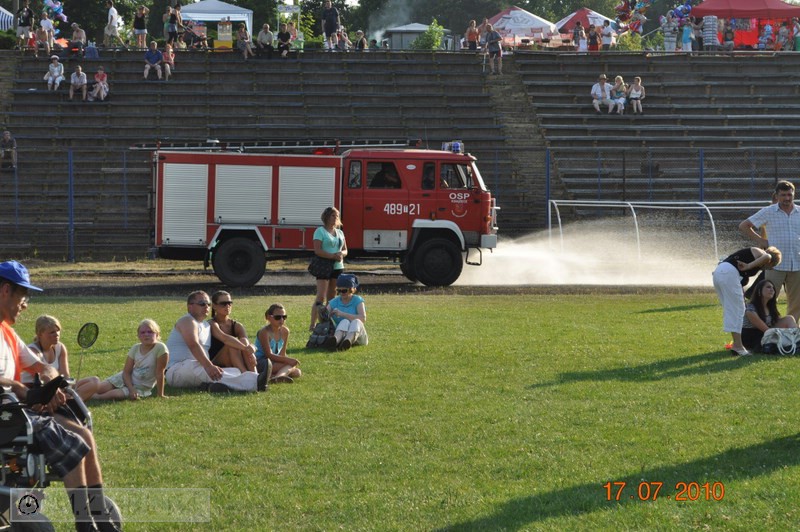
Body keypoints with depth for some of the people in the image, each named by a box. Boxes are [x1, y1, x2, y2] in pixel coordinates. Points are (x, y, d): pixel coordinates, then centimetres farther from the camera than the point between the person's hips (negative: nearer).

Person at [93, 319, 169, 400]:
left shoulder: (160, 348, -21)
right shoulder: (135, 349, -6)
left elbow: (159, 373, -18)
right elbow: (126, 372, -6)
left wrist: (160, 394, -15)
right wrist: (131, 390, -21)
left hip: (141, 387, -4)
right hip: (127, 380, 4)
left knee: (115, 395, -27)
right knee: (98, 389, -12)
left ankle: (94, 397, -4)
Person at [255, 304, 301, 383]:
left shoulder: (284, 331, 5)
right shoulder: (265, 332, -17)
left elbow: (282, 353, 9)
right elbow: (269, 355, -24)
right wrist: (288, 360, -30)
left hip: (274, 362, 8)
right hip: (260, 363, -8)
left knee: (297, 373, -7)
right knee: (292, 364, -25)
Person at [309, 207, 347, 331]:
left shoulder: (339, 232, 16)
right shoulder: (320, 231, -5)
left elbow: (345, 250, 18)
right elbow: (317, 250, -13)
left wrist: (341, 254, -6)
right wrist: (333, 256, -20)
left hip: (338, 267, 7)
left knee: (332, 298, 8)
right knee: (321, 297, -13)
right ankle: (312, 324, -14)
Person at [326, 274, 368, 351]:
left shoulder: (357, 300, 0)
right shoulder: (334, 302, 9)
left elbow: (363, 318, -17)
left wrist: (342, 314, -23)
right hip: (341, 335, 1)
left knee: (356, 322, -32)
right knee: (345, 322, -30)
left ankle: (347, 342, -66)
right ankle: (335, 341, -65)